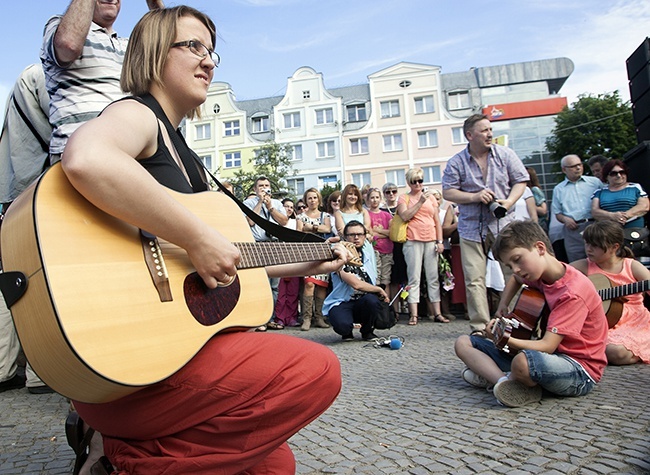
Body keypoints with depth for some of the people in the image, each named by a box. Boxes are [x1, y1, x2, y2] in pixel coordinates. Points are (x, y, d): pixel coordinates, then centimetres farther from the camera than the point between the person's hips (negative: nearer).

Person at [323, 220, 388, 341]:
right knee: (342, 325, -37)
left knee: (371, 299, -31)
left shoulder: (369, 255, 10)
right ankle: (347, 332, 5)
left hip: (363, 303, 5)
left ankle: (367, 331, 2)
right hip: (341, 303, -5)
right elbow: (356, 284, -22)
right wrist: (379, 290, -10)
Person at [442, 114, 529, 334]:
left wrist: (510, 201, -11)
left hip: (503, 223, 1)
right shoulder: (456, 162, 1)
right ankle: (480, 326, 8)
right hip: (472, 227, 0)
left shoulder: (505, 155, 5)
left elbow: (520, 181, 8)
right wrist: (475, 196, -14)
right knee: (474, 280, 0)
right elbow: (448, 192, -1)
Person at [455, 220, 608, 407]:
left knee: (524, 361, -44)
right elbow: (515, 280, 28)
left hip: (580, 370, -8)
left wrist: (507, 340, -41)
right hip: (548, 355, 8)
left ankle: (493, 376, -12)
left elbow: (547, 345, -27)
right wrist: (503, 307, 12)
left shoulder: (573, 292, -21)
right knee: (464, 342, 0)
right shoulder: (539, 274, 3)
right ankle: (505, 381, -23)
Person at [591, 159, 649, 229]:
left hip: (634, 228, -1)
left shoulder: (636, 187, 14)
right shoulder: (599, 192, 14)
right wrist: (612, 216, -16)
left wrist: (625, 215, -13)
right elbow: (594, 212, 3)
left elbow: (645, 206, 3)